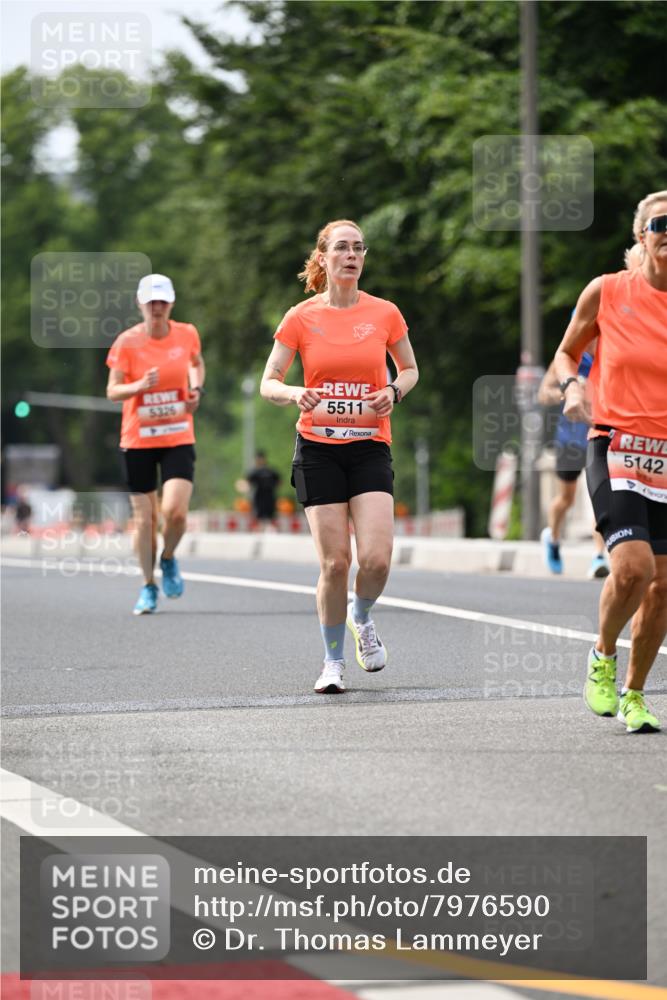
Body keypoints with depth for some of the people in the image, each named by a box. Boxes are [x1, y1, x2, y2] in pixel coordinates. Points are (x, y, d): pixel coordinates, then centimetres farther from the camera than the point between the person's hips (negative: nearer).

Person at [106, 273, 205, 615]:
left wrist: (196, 389, 2)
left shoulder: (187, 334, 0)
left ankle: (168, 560, 17)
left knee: (175, 511, -15)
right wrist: (140, 386, -25)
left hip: (179, 438, 1)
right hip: (138, 440, -1)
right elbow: (112, 390, -6)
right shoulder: (127, 342, -7)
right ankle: (148, 587, 20)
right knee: (143, 517, 2)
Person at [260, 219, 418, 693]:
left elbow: (410, 369, 16)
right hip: (318, 449, -1)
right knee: (335, 562, -6)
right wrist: (296, 395, -19)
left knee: (376, 557, -15)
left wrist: (394, 392, -6)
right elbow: (269, 383, 2)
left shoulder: (385, 313, 2)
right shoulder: (301, 317, -1)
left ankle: (362, 617, 20)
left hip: (370, 447, 1)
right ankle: (333, 662, 13)